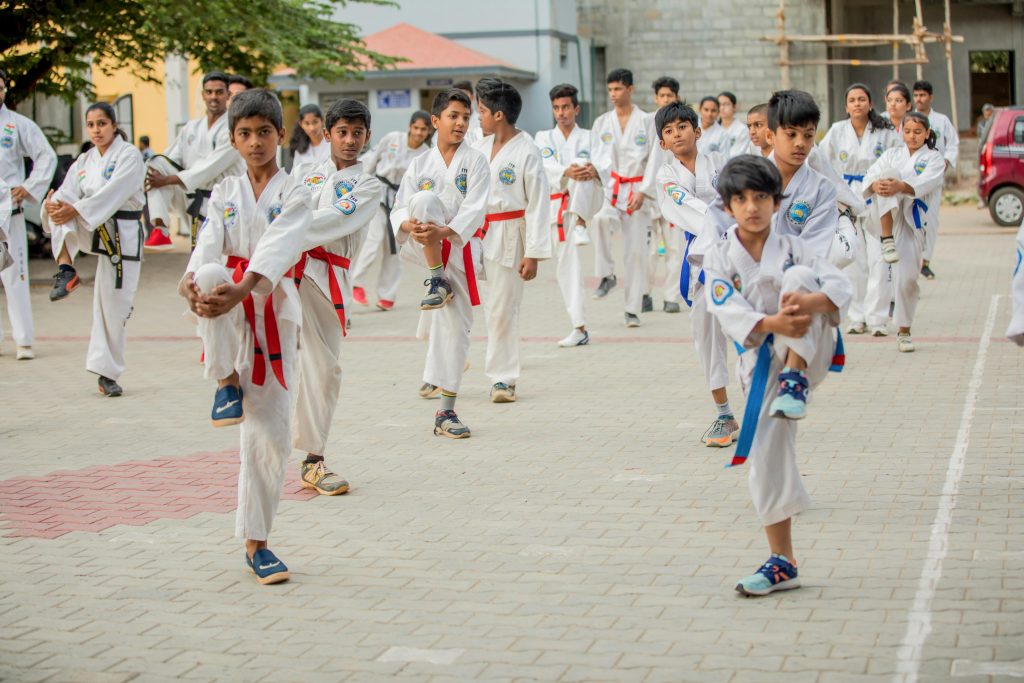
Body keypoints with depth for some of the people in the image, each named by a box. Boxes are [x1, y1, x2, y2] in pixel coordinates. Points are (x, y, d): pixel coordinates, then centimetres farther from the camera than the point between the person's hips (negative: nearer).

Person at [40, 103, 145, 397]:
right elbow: (67, 194, -4)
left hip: (121, 234, -4)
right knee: (60, 206, -26)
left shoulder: (129, 156, -8)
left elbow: (113, 193, -22)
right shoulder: (84, 161, 9)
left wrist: (75, 210, -33)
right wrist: (53, 206, -28)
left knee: (115, 304, -1)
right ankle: (66, 268, -31)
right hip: (88, 229, 4)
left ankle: (107, 373, 11)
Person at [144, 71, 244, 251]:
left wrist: (168, 180, -21)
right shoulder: (191, 128, 11)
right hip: (191, 199, 5)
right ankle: (161, 231, -24)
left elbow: (211, 167, -19)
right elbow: (170, 160, 8)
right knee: (157, 164, -13)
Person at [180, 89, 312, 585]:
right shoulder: (225, 193, 12)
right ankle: (227, 381, -16)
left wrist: (241, 290, -36)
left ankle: (255, 543, 12)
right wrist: (191, 282, -30)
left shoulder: (293, 194, 2)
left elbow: (277, 248, -17)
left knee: (270, 434, -2)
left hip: (271, 309, -1)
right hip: (227, 305, 1)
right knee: (211, 277, -37)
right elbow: (207, 245, -6)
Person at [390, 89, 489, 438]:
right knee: (425, 200, -30)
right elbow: (400, 208, 0)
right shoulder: (420, 164, 5)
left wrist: (443, 232, -30)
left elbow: (474, 210, -12)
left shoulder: (476, 162, -1)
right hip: (422, 247, 0)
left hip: (459, 248, 0)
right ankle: (437, 282, -20)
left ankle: (446, 412, 9)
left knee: (456, 327, -1)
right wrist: (410, 225, -25)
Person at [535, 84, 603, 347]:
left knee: (582, 166, -31)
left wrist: (593, 170, -32)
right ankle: (579, 328, 2)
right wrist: (568, 171, -31)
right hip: (557, 205, 2)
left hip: (587, 200, -2)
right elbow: (546, 166, -9)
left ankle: (581, 222, -51)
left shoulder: (589, 138, 12)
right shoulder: (544, 138, 12)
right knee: (566, 264, -2)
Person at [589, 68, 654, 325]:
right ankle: (606, 276, -15)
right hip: (611, 189, 1)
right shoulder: (602, 122, 9)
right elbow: (599, 157, 5)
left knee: (636, 250, -1)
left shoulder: (646, 122, 1)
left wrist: (642, 192, -10)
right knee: (601, 220, -33)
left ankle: (633, 309, 9)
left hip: (637, 190, -1)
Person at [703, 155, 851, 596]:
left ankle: (797, 379, -26)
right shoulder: (719, 259, 0)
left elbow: (840, 285, -12)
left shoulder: (793, 248, 1)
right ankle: (782, 563, 11)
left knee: (798, 276, -24)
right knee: (766, 457, -2)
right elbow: (730, 312, -15)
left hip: (808, 353, -1)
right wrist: (772, 323, -36)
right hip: (762, 363, 1)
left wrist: (811, 300, -36)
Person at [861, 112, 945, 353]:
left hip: (914, 220, -1)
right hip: (889, 213, 1)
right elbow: (871, 174, -3)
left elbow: (925, 183, -16)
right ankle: (887, 238, -34)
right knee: (888, 174, -28)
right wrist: (876, 185, -29)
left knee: (907, 278, -7)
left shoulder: (934, 158, 6)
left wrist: (900, 186, -37)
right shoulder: (892, 154, 14)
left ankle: (904, 331, 14)